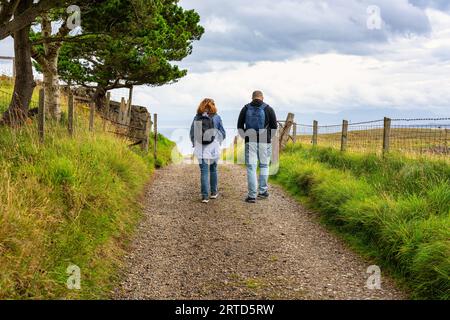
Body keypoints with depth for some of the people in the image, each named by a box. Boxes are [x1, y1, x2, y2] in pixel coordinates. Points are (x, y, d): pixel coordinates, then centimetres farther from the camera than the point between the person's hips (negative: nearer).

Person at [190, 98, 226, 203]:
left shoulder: (197, 118, -1)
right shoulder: (216, 117, -3)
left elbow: (192, 133, 4)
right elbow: (223, 134, 3)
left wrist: (195, 144, 19)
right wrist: (219, 141, 23)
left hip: (201, 148, 0)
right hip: (213, 147, 0)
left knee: (204, 171, 1)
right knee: (213, 169, 17)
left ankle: (205, 196, -6)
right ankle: (214, 192, 25)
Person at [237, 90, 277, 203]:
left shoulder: (245, 109, 5)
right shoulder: (268, 109, 1)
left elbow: (240, 126, 7)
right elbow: (274, 126, 1)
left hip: (250, 142, 0)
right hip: (265, 142, 0)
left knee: (251, 168, 1)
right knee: (264, 166, 15)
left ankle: (252, 195, -2)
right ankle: (263, 191, 18)